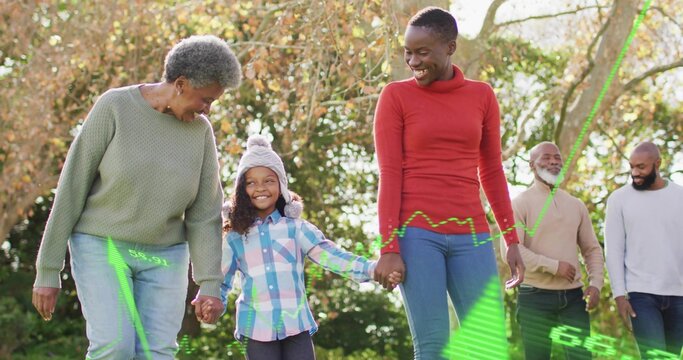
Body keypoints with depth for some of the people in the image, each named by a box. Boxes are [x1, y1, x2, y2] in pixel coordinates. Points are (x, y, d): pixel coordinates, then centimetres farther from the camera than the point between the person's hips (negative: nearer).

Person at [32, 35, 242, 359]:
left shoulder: (200, 129, -3)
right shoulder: (114, 107, -15)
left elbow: (205, 212, -2)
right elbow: (72, 188, -11)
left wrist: (210, 285, -12)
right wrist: (48, 272, -12)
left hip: (161, 257, 3)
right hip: (102, 247, -3)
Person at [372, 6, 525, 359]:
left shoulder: (482, 96, 10)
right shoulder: (395, 96, 3)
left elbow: (492, 172, 15)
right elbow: (389, 175, -2)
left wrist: (512, 240, 11)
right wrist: (389, 247, -9)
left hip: (471, 235, 3)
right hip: (416, 233, -3)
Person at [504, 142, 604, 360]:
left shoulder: (576, 206, 15)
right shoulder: (520, 204, -1)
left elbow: (592, 249, 18)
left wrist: (596, 283, 1)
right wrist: (554, 266, -17)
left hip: (573, 295, 4)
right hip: (535, 296, -4)